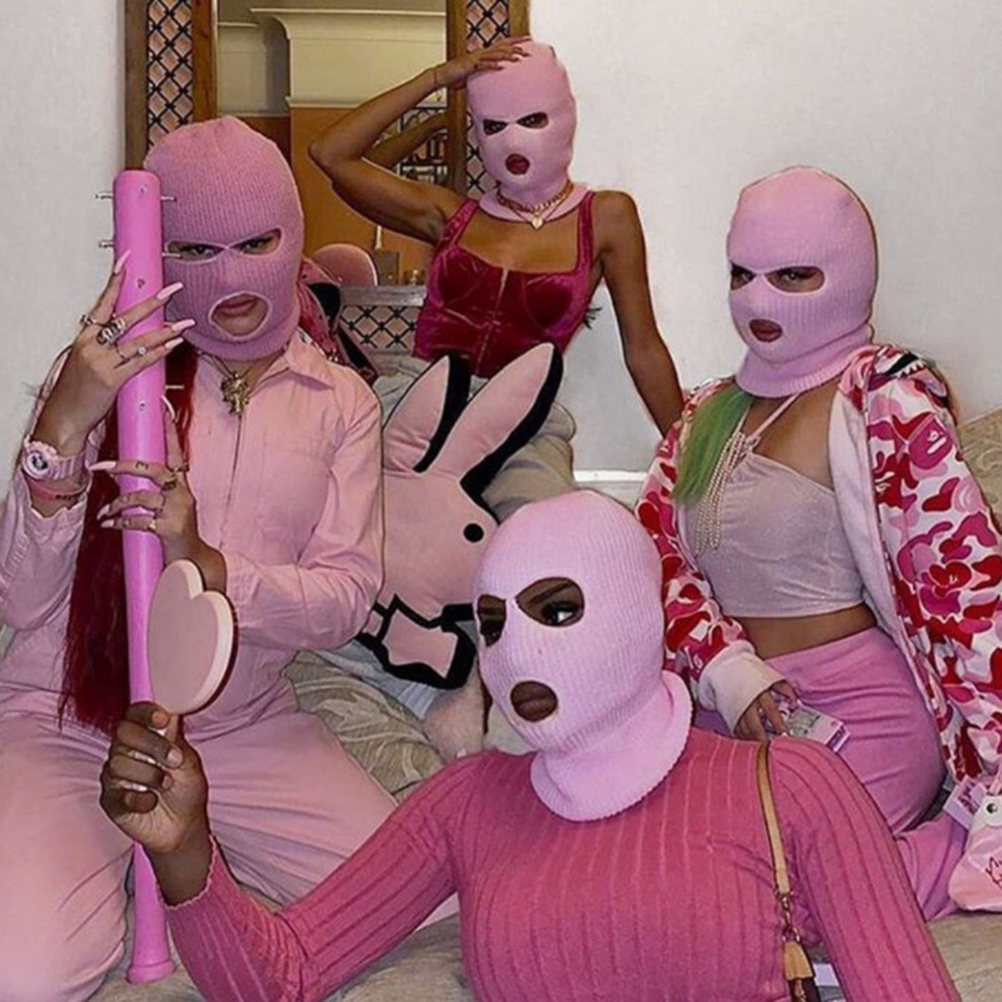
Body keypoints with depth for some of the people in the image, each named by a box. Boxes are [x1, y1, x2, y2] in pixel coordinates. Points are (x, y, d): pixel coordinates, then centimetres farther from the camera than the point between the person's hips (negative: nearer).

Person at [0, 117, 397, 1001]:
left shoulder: (338, 402, 4)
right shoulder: (109, 371, -2)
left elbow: (348, 599, -7)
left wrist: (207, 568, -26)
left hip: (244, 728, 3)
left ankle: (188, 842, 9)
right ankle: (119, 858, 6)